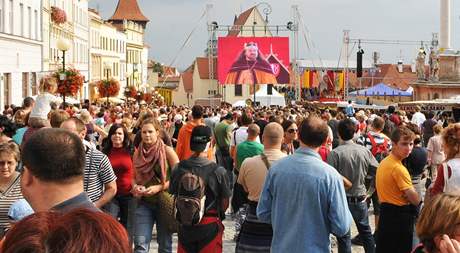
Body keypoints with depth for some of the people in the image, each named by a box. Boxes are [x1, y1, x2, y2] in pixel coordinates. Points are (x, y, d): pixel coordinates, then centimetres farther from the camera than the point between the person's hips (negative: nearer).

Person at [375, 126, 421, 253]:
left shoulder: (384, 162, 5)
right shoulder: (398, 168, -23)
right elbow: (415, 199, -22)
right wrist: (419, 200, -1)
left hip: (386, 212, 9)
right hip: (400, 215, -9)